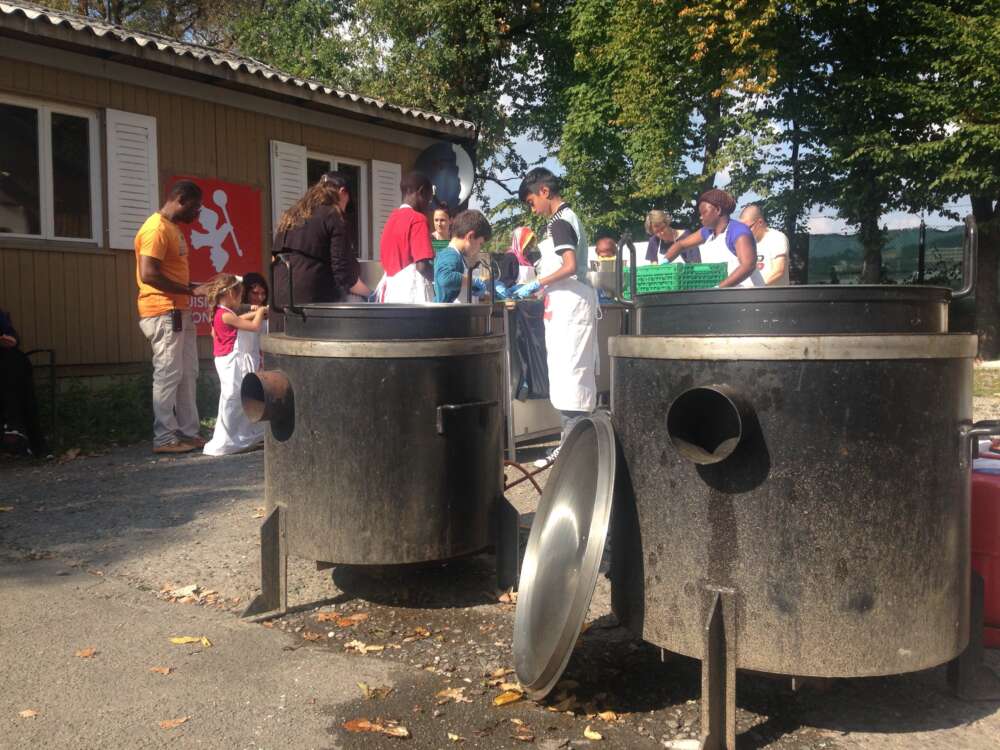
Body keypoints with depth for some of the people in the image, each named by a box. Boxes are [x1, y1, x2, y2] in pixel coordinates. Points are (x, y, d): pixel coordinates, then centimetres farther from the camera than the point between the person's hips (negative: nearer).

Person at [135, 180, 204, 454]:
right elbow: (149, 274, -22)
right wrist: (189, 290, -18)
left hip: (180, 312, 10)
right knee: (168, 375, -6)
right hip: (164, 313, -10)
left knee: (187, 375, 12)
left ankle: (188, 432, 18)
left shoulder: (173, 228, 18)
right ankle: (164, 438, 1)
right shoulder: (156, 228, -14)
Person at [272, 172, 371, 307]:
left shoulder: (289, 216, 20)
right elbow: (344, 272, -9)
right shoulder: (333, 216, -2)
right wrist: (370, 295, 4)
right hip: (315, 300, -7)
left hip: (281, 300, 7)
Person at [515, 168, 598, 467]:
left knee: (567, 372, -9)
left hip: (568, 306, -10)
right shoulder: (568, 218, 18)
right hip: (568, 305, 10)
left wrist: (536, 284, -15)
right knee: (572, 372, 11)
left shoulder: (559, 222, -12)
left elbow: (569, 266, -23)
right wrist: (541, 290, 17)